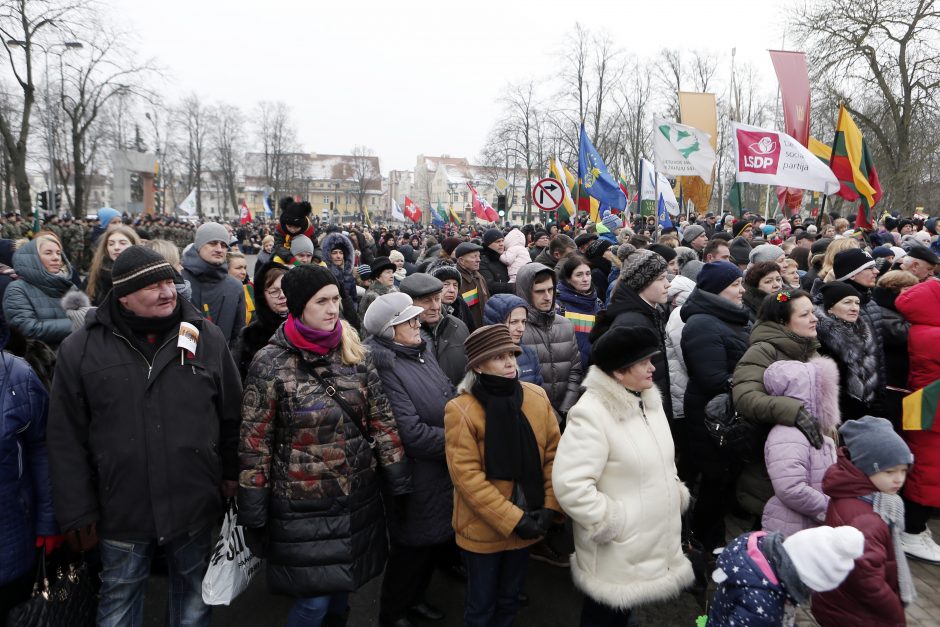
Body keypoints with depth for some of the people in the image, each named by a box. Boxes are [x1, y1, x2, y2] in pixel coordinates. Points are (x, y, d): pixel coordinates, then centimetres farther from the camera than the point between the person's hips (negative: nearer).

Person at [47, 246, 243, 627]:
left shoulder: (207, 336, -3)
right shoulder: (80, 349, -5)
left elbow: (231, 415, 4)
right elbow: (67, 438, -2)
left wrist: (232, 474, 6)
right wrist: (78, 510, -1)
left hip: (195, 503, 1)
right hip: (121, 509, 0)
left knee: (193, 589, 20)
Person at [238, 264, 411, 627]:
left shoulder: (355, 352, -1)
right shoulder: (271, 363, -13)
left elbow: (381, 420, 3)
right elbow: (254, 444, -10)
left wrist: (399, 484, 2)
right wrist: (253, 517, -7)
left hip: (359, 499, 4)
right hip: (302, 506, -4)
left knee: (341, 588, 20)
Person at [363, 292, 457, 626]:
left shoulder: (421, 352, 4)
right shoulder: (384, 366, -22)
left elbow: (449, 402, 11)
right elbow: (411, 433, -26)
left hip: (442, 471, 8)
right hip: (416, 480, -8)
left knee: (437, 540, 23)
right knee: (413, 546, 12)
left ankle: (414, 597, 48)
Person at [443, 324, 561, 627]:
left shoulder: (537, 397, -5)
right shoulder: (461, 410, -19)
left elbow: (554, 454, 0)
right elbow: (467, 476, -20)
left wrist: (550, 507, -9)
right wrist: (512, 519, -21)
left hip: (528, 524, 4)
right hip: (484, 528, -4)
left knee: (509, 600, 24)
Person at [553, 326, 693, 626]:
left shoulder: (649, 401, 4)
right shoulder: (591, 413, -24)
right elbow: (570, 486, -30)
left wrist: (678, 494, 11)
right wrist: (613, 523, -22)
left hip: (657, 540, 8)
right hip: (618, 551, -7)